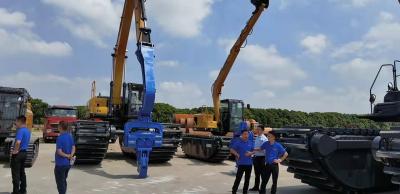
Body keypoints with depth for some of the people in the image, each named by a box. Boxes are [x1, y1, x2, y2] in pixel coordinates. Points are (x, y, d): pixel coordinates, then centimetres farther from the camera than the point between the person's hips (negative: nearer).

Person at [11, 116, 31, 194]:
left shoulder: (21, 130, -19)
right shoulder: (27, 131, 10)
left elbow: (18, 142, -33)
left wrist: (15, 151, -20)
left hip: (17, 154, -9)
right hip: (24, 153, 9)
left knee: (15, 174, 0)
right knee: (22, 172, 16)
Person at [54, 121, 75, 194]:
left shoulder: (60, 138, -19)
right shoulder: (70, 136, 4)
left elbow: (59, 152, -22)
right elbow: (73, 148, 3)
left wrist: (67, 155, -9)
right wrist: (70, 155, -11)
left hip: (60, 164, -7)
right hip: (68, 163, 7)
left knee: (60, 183, 4)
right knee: (64, 181, 20)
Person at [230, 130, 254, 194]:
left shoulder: (251, 143, 8)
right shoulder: (238, 142, -3)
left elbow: (254, 150, 12)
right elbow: (232, 150, -4)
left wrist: (250, 153, -8)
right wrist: (236, 154, -18)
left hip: (249, 164, 4)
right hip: (241, 163, -4)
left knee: (247, 179, 11)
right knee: (238, 178, -6)